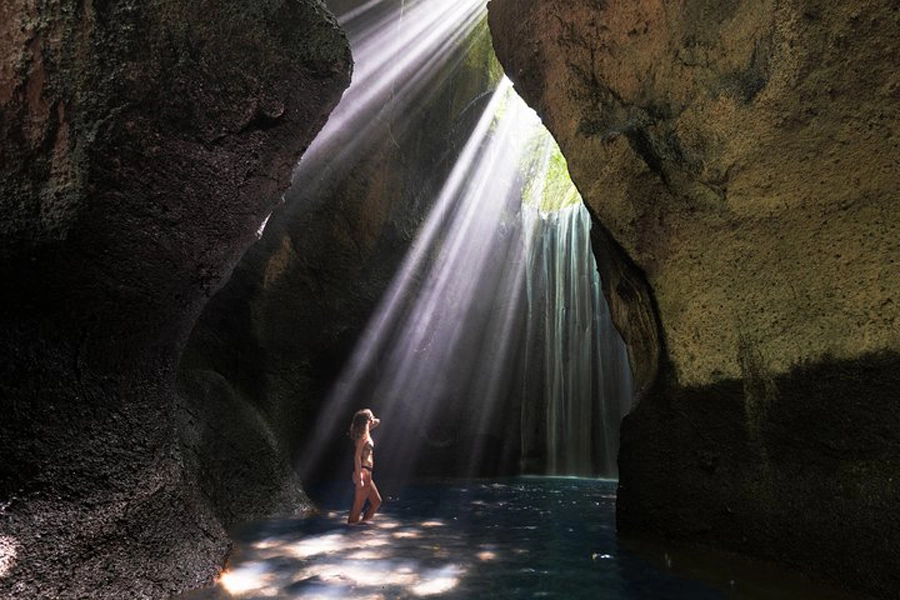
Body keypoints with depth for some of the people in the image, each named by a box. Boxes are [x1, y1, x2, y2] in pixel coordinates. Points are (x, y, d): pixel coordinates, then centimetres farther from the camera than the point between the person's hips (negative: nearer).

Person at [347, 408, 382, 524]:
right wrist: (359, 478, -22)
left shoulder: (366, 433, 11)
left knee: (377, 501, 15)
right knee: (358, 506, -2)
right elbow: (357, 457, -20)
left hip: (367, 475, 10)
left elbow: (377, 422, 30)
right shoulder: (363, 436, -14)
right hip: (363, 474, -10)